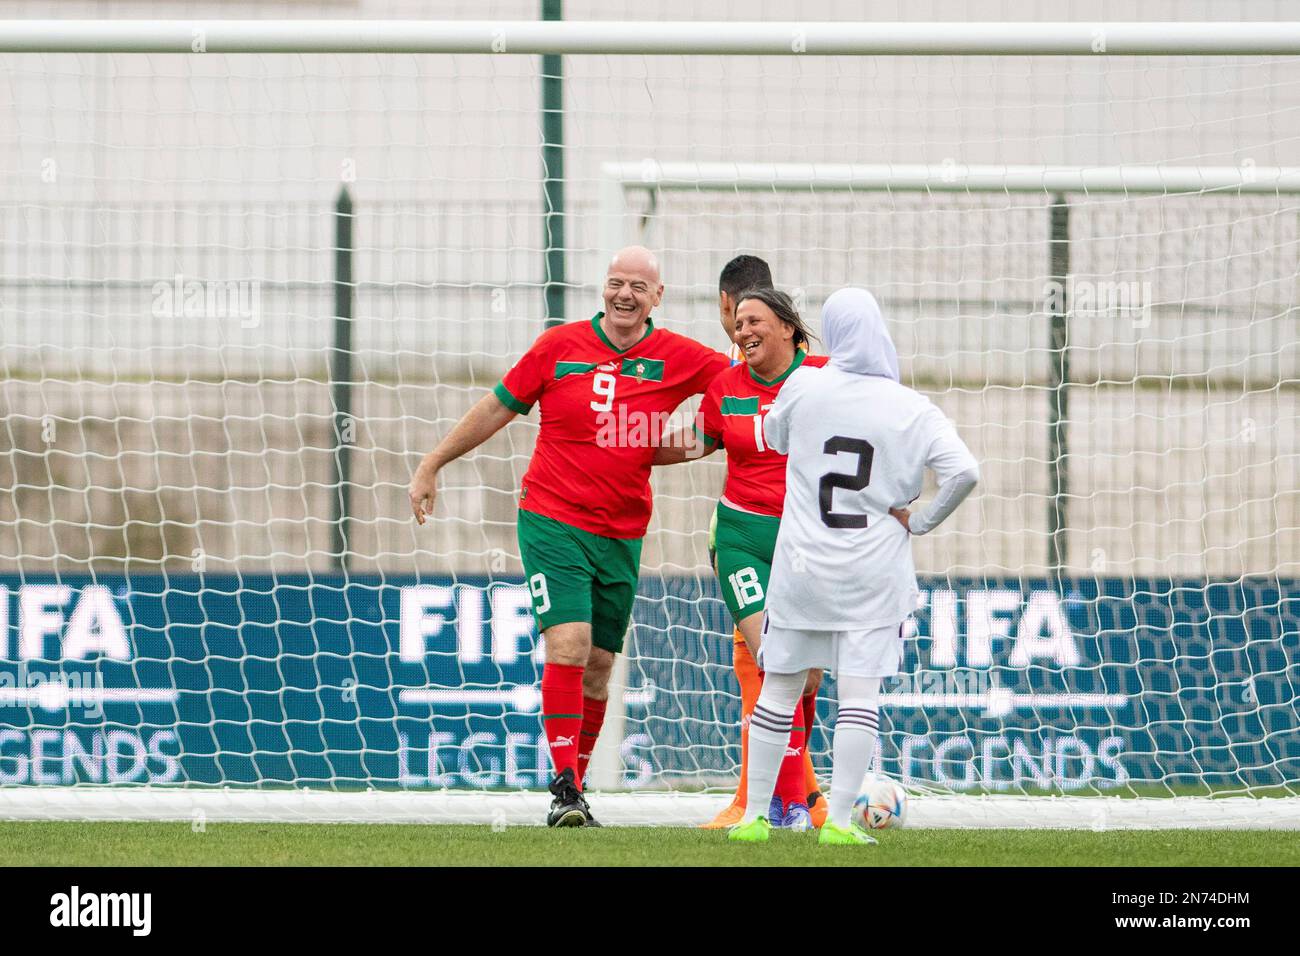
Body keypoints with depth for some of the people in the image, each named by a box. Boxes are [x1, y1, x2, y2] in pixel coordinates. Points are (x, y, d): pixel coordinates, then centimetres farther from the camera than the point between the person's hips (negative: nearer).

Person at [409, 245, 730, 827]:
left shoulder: (677, 359, 1)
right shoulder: (560, 347, -2)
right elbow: (498, 408, 8)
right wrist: (432, 466, 11)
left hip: (622, 533, 3)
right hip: (553, 522, -3)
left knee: (598, 665, 7)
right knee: (568, 644, -17)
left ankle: (574, 788, 19)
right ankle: (563, 786, -16)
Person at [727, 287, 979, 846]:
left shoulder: (803, 387, -2)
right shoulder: (912, 410, -6)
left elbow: (772, 437, 18)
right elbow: (965, 472, -17)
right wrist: (919, 523, -3)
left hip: (802, 568, 2)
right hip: (874, 574, -1)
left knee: (779, 690, 9)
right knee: (860, 693, 0)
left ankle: (754, 816, 12)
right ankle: (839, 820, -6)